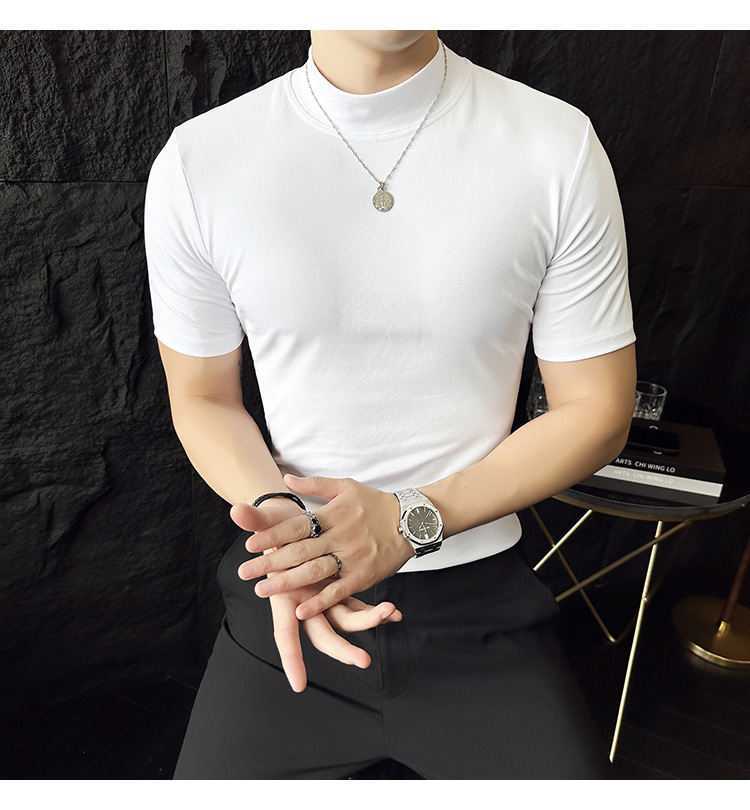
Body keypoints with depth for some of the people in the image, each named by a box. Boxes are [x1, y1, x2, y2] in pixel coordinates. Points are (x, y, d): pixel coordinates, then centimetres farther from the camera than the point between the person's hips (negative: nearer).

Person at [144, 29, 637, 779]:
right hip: (288, 588, 1)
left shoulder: (557, 144, -9)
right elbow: (202, 399, 3)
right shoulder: (194, 162, -7)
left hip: (481, 598, 0)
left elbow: (596, 410, -4)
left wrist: (411, 520, -17)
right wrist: (280, 519, -18)